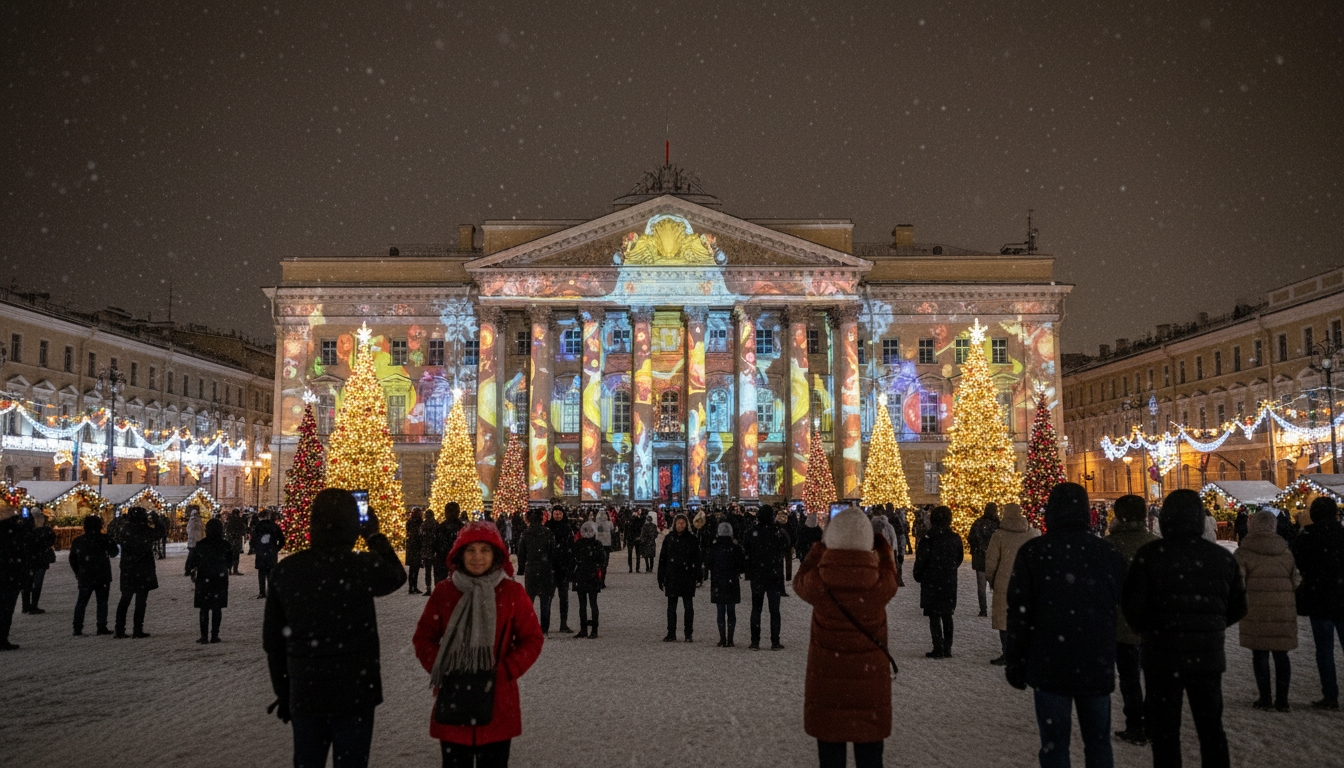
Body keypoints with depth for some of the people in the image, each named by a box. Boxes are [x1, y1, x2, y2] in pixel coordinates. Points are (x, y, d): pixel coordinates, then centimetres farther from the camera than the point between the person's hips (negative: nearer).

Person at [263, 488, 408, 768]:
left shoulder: (286, 570, -3)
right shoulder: (363, 567, -15)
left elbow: (273, 640, 5)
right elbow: (397, 575, 9)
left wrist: (282, 692, 16)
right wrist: (375, 536, 20)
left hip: (304, 693, 3)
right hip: (354, 692, -3)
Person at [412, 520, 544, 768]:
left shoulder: (513, 593, -3)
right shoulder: (444, 592, 0)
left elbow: (532, 640, 0)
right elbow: (423, 637, 7)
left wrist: (503, 673, -12)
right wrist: (439, 669, -9)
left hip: (497, 704, -1)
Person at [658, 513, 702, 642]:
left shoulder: (691, 539, -1)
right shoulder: (669, 538, 4)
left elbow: (697, 559, -2)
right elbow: (662, 559, 7)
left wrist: (699, 576, -10)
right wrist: (661, 578, 3)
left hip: (687, 577, -2)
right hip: (672, 577, 2)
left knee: (688, 606, 3)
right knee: (671, 606, 7)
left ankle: (689, 634, 9)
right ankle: (671, 634, 14)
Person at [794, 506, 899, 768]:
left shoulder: (818, 580, -16)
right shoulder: (882, 581, -18)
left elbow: (799, 582, 7)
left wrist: (820, 547, 15)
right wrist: (882, 545, 21)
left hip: (826, 676, 0)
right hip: (870, 675, 0)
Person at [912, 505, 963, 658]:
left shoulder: (928, 537, -15)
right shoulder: (954, 537, 3)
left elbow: (921, 559, -13)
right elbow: (960, 557, 13)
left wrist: (918, 575, 3)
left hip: (931, 581, -5)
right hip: (950, 582, 5)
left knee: (934, 616, 0)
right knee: (947, 615, 15)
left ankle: (938, 649, -4)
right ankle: (947, 648, 18)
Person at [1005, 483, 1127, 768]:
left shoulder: (1032, 552, -7)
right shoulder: (1109, 553, 0)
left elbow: (1019, 612, -6)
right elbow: (1120, 607, 8)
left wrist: (1015, 663, 2)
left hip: (1049, 666, -2)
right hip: (1097, 665, 2)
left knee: (1054, 742, 5)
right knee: (1098, 740, 15)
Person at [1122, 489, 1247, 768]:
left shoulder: (1149, 554, -11)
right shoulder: (1222, 557, 2)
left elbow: (1132, 605, -12)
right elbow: (1238, 607, 10)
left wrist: (1145, 630, 9)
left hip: (1163, 654, -3)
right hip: (1207, 654, 3)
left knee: (1165, 729, 5)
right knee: (1211, 726, 16)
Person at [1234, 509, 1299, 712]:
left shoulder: (1244, 552, -5)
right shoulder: (1285, 551, 8)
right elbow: (1296, 581, 11)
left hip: (1256, 611, -3)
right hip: (1284, 611, 3)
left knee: (1260, 654, 5)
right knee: (1281, 655, 10)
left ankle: (1265, 698, 6)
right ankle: (1282, 699, 11)